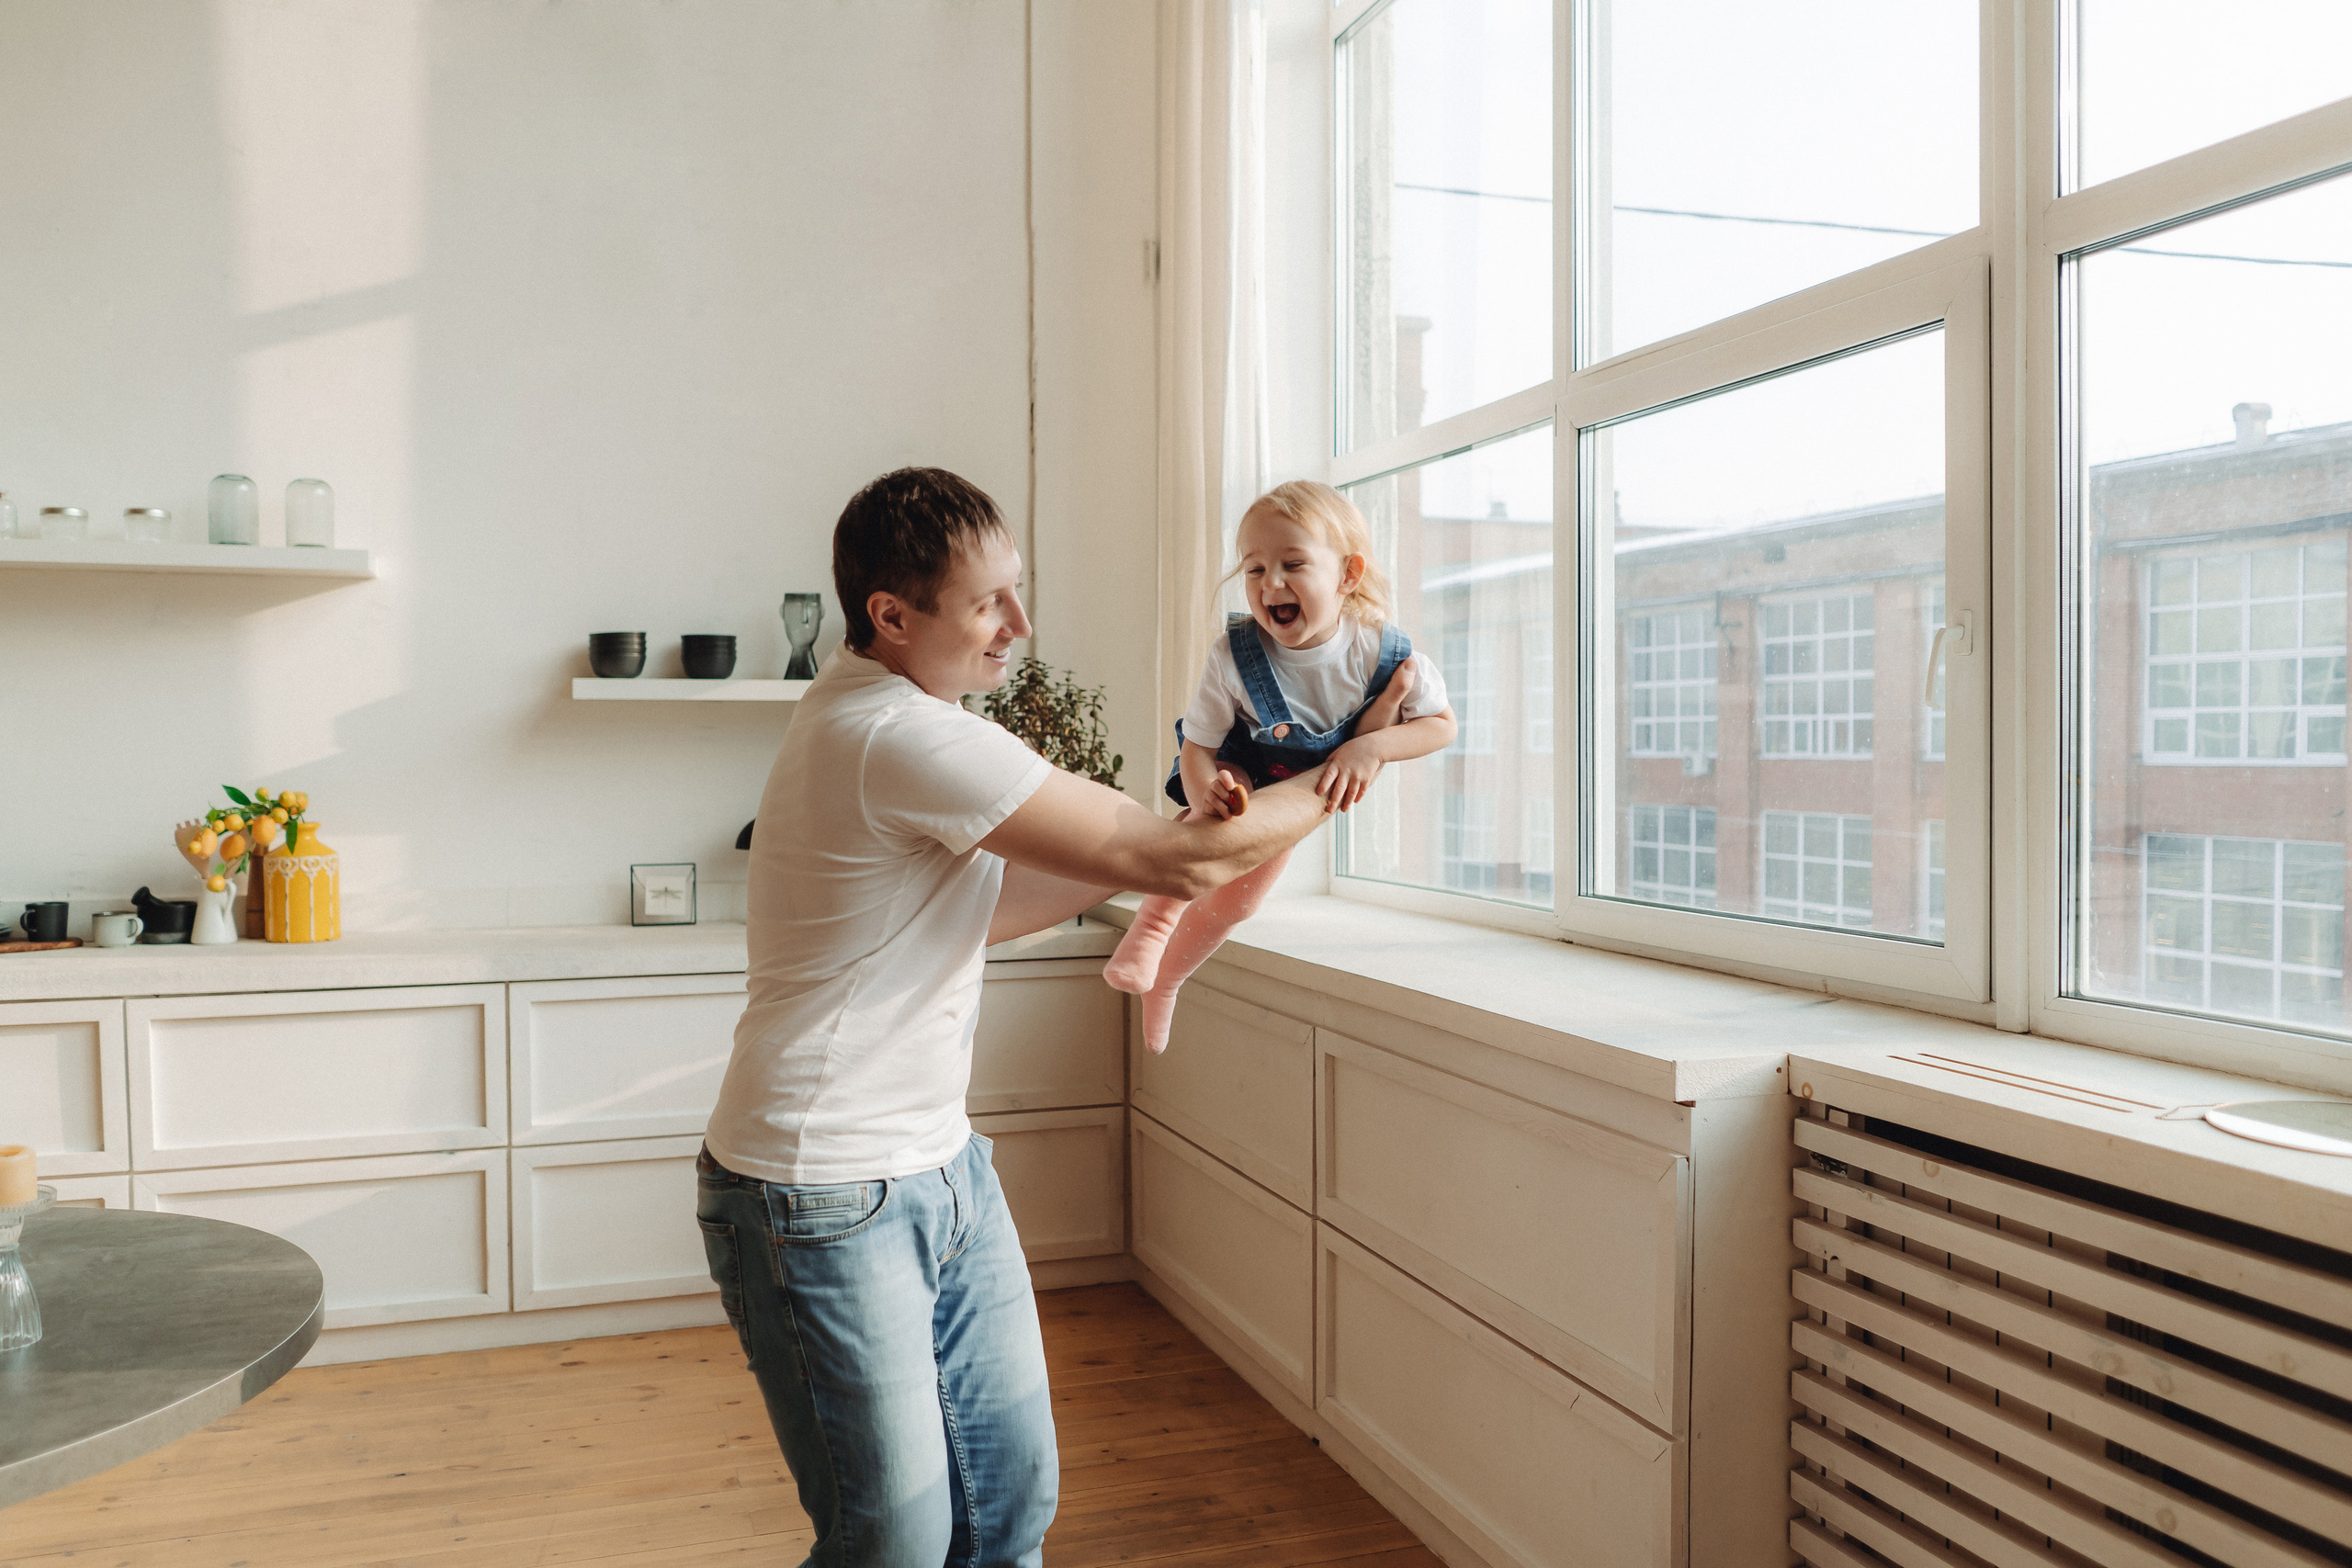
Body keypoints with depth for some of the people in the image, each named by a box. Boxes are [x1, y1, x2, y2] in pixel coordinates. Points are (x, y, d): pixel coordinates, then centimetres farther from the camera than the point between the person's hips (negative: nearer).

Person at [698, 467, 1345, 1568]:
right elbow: (1183, 864, -23)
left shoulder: (875, 708, 9)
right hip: (827, 1205, -10)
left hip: (940, 1168, 10)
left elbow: (973, 911, 14)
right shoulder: (905, 739, -25)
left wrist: (1153, 854, 5)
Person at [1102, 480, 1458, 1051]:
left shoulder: (1384, 653, -30)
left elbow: (1442, 724, -20)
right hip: (1236, 772, -2)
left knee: (1233, 904, 12)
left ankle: (1164, 978, 41)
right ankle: (1154, 918, -15)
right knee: (1230, 805, -38)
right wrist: (1206, 791, -52)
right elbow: (1197, 746, -29)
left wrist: (1371, 746, -37)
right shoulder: (1233, 656, -34)